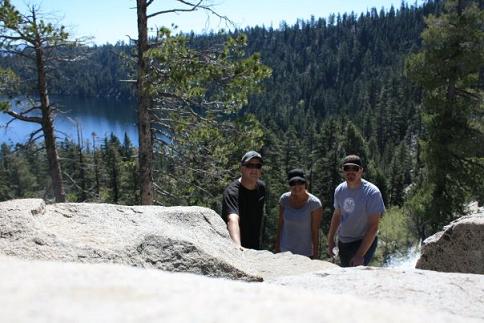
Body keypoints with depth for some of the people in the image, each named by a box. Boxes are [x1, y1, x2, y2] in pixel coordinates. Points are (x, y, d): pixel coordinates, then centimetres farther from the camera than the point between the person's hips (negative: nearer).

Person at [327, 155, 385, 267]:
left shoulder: (372, 193, -20)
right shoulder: (339, 190, -1)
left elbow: (373, 226, -21)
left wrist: (360, 255, -25)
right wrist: (330, 239, 11)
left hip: (364, 243, -6)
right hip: (342, 243, 6)